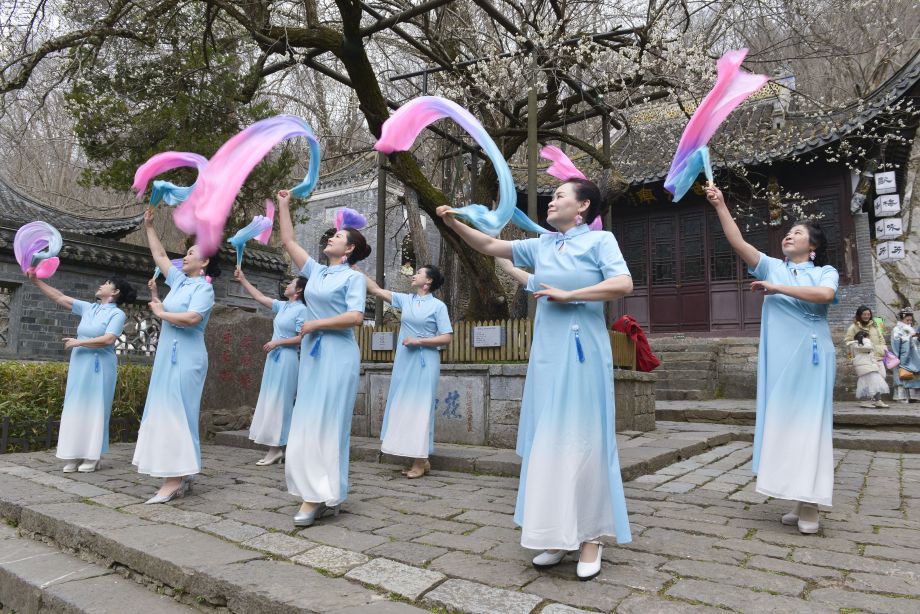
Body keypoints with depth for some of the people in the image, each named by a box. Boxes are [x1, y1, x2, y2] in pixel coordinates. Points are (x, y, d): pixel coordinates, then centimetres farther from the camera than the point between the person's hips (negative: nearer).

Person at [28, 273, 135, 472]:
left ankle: (92, 457, 4)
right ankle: (76, 455, 11)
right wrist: (36, 281, 11)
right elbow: (59, 297, 15)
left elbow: (108, 340, -18)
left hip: (99, 367, -6)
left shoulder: (117, 314, -6)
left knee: (94, 409, -3)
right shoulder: (88, 308, 12)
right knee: (76, 408, 6)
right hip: (80, 365, 6)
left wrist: (78, 342, -11)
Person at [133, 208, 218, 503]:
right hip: (168, 354, 9)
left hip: (186, 357, -9)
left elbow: (192, 318, -24)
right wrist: (149, 226, 25)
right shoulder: (179, 279, 14)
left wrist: (160, 312, -10)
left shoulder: (204, 288, -9)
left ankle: (175, 479, -7)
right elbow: (159, 255, 26)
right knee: (164, 411, 9)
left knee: (176, 412, -10)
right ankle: (182, 476, 14)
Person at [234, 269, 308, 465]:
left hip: (286, 359, -8)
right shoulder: (282, 306, 12)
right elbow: (259, 297, 18)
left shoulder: (301, 310, -10)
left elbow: (302, 338, -15)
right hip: (275, 358, 8)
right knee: (271, 401, 8)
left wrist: (277, 342, -15)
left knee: (279, 402, -7)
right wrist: (242, 280, 18)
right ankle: (278, 446, 12)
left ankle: (277, 448, -2)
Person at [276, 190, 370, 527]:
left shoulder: (354, 277, -3)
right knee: (308, 421, 6)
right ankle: (315, 493, 13)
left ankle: (323, 495, -1)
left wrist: (315, 324, -11)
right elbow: (289, 241, 21)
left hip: (338, 354, -7)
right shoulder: (316, 271, 15)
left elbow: (355, 317, -15)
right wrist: (283, 206, 22)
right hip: (312, 352, 7)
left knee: (328, 422, -6)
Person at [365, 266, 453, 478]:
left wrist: (418, 341, -13)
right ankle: (419, 460, 14)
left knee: (419, 408, -4)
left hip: (424, 363, -5)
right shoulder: (405, 300, 10)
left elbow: (447, 338, -8)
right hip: (405, 361, 6)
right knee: (404, 407, 6)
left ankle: (421, 462, 5)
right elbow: (376, 290, 12)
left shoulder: (438, 306, -3)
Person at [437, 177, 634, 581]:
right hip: (547, 354, 6)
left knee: (583, 441, -2)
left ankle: (591, 538, 11)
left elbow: (624, 284, -15)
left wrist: (567, 294, -14)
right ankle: (560, 535, 18)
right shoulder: (542, 245, 12)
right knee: (547, 441, 6)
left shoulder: (600, 240, -1)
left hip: (583, 353, -5)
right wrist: (454, 223, 2)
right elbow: (490, 246, 13)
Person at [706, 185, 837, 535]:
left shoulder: (826, 272, 6)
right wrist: (720, 206, -7)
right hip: (779, 357, 3)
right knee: (783, 423, 5)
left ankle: (810, 507, 3)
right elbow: (738, 243, 0)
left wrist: (776, 288, -14)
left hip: (810, 355, -3)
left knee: (808, 424, -3)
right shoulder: (772, 267, 12)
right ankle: (800, 502, 14)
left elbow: (824, 295, -18)